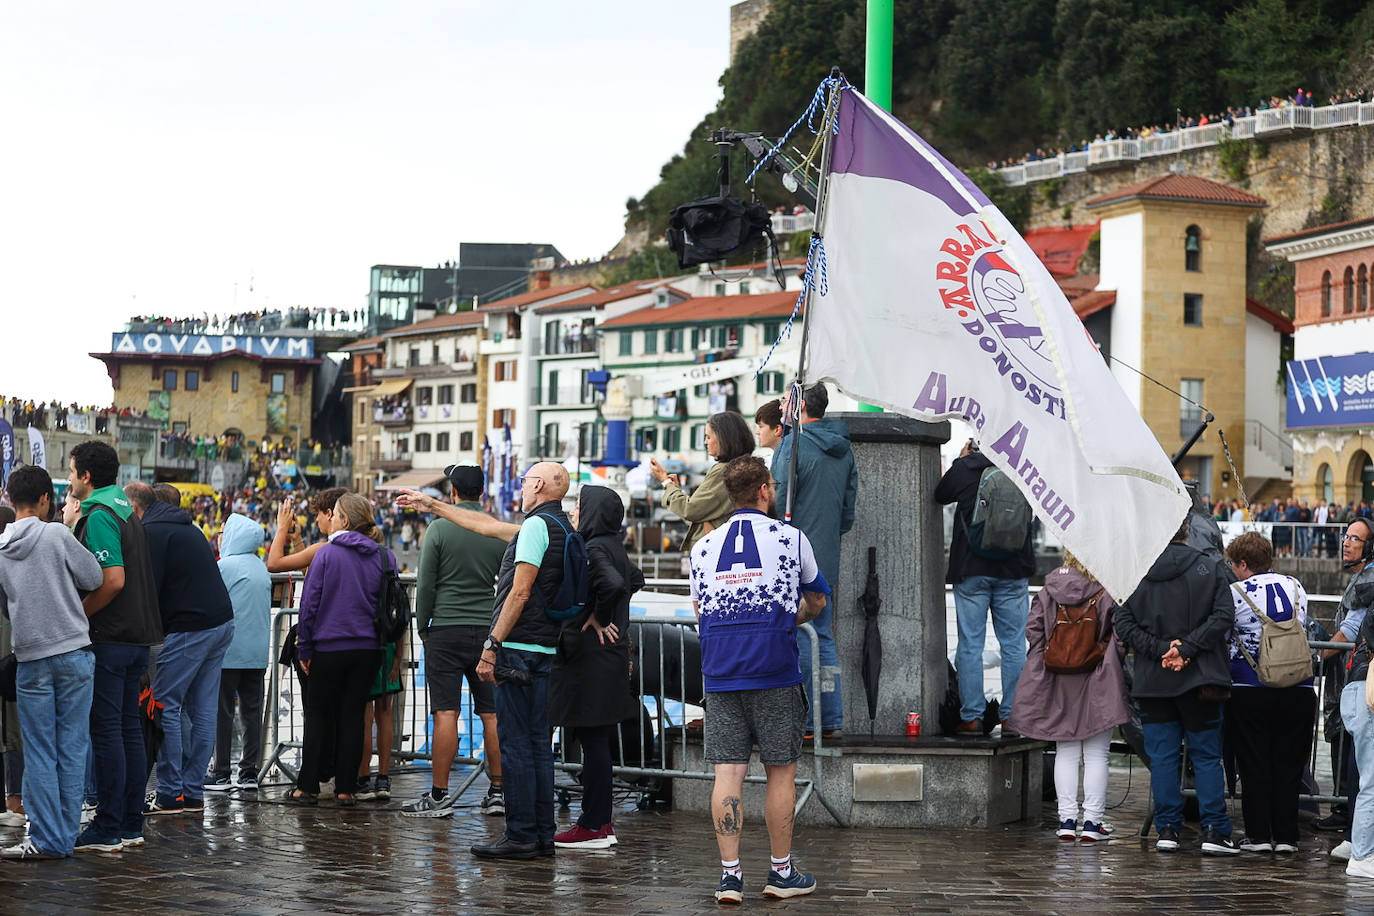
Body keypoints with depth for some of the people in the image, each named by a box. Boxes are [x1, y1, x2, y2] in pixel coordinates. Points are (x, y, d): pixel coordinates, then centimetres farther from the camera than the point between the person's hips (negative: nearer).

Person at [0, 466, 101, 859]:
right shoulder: (57, 535, -8)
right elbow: (94, 578, -2)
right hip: (74, 653, -2)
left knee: (39, 753, 5)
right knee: (72, 749, 4)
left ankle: (47, 838, 1)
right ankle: (67, 834, 6)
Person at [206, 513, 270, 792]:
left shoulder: (225, 566, -10)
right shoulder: (261, 568, 11)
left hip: (229, 653, -7)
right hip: (258, 653, 7)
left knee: (222, 712, -1)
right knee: (252, 711, 8)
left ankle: (222, 774, -1)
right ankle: (249, 772, 10)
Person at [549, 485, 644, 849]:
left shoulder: (594, 550, -15)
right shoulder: (615, 547, 13)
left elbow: (613, 584, -33)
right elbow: (635, 580, 31)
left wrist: (599, 618, -17)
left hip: (592, 657, -10)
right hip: (611, 655, 10)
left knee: (593, 741, -6)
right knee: (598, 741, 13)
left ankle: (594, 827, -3)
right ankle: (601, 821, 18)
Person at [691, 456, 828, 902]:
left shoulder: (704, 546, 9)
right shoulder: (790, 538, 1)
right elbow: (816, 602, 15)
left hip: (719, 675, 3)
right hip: (774, 672, -3)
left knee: (727, 773, 1)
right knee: (781, 773, 7)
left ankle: (729, 874, -2)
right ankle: (782, 873, 13)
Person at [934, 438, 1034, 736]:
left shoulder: (964, 468, -8)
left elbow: (940, 495, 10)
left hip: (970, 570, -1)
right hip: (1013, 570, 1)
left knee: (970, 645, 4)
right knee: (1014, 644, 6)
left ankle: (971, 717, 2)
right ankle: (1011, 717, 5)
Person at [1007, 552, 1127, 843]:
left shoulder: (1049, 591, 1)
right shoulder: (1107, 592, -10)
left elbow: (1033, 629, 0)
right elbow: (1121, 635, -11)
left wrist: (1043, 661, 7)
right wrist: (1112, 665, 3)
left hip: (1058, 683, 3)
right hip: (1098, 686, -3)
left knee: (1066, 752, 10)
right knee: (1096, 754, 3)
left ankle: (1067, 819, 7)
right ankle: (1092, 821, 2)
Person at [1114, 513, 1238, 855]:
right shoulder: (1209, 568, -1)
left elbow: (1124, 625, -4)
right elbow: (1223, 616, -10)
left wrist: (1160, 648, -7)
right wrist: (1186, 648, -12)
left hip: (1153, 680, 1)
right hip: (1198, 677, -1)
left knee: (1162, 756, 7)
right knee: (1206, 755, 5)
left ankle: (1167, 828, 6)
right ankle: (1214, 830, 1)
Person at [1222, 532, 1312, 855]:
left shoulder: (1235, 593, -7)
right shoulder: (1296, 588, 5)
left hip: (1250, 690, -3)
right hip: (1297, 691, 3)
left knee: (1254, 764, 5)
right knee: (1288, 764, 8)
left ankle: (1258, 834, 4)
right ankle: (1285, 835, 7)